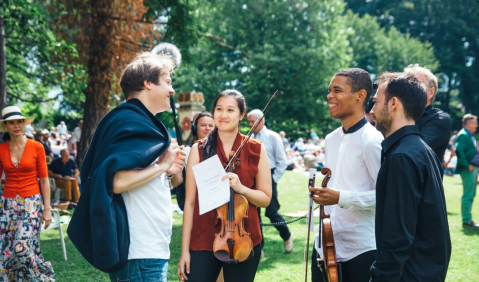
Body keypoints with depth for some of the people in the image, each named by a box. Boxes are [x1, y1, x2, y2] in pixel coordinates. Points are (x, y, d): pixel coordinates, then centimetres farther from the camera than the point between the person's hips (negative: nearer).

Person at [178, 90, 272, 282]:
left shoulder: (256, 150, 3)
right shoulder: (199, 150, 2)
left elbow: (265, 198, 5)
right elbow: (190, 201, 1)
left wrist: (241, 188, -16)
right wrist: (185, 250, -3)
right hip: (203, 239, 0)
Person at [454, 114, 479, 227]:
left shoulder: (470, 135, 18)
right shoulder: (463, 135, -13)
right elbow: (458, 151, -25)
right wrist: (467, 165, -22)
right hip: (468, 170, -10)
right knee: (468, 195, -6)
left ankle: (467, 218, 21)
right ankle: (466, 220, -2)